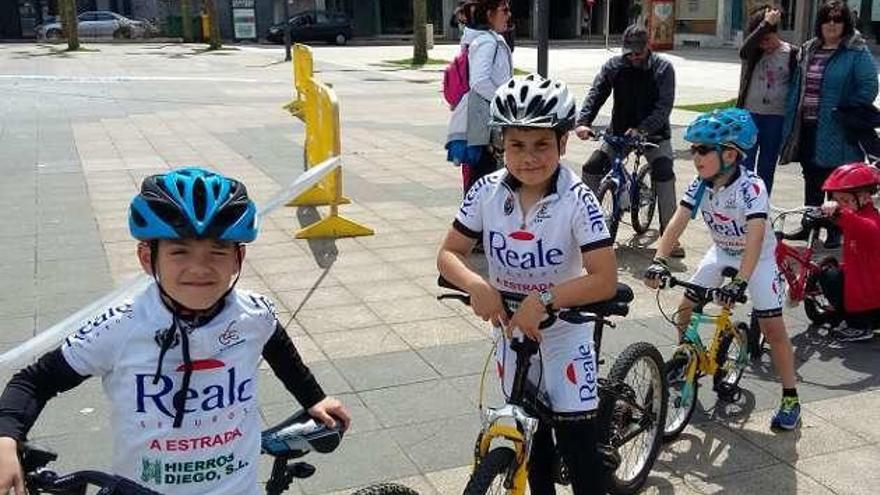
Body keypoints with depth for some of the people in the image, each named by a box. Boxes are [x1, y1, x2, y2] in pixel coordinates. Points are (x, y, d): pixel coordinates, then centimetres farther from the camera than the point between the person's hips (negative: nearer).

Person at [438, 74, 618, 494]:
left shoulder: (577, 200, -22)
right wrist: (477, 286, -27)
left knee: (577, 439, -2)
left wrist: (543, 300, -35)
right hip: (509, 328, 4)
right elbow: (448, 254, -7)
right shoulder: (487, 192, -13)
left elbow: (605, 280, -25)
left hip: (564, 330, -3)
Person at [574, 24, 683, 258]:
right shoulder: (614, 66, -1)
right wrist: (583, 121, -28)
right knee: (591, 168, -9)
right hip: (620, 131, 3)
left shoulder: (663, 68, -9)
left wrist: (642, 129, -35)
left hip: (654, 134, -3)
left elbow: (665, 105, -18)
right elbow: (596, 93, -10)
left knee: (664, 174, -22)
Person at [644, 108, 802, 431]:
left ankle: (790, 398, 5)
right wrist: (659, 261, -39)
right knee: (685, 307, -1)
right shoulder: (701, 184, -16)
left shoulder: (751, 187, -32)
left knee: (772, 327, -9)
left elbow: (755, 237, -42)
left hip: (757, 258, -5)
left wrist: (740, 282, -52)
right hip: (721, 253, 5)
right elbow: (678, 222, -25)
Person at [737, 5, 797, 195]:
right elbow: (744, 51, -24)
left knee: (767, 165, 10)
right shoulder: (753, 51, 0)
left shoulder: (791, 54, -2)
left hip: (777, 117, 0)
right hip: (749, 114, 0)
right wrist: (766, 24, -25)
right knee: (744, 162, -1)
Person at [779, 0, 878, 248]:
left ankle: (835, 232, 14)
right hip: (807, 127, 6)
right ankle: (808, 226, 28)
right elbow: (796, 85, 16)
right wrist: (791, 120, 10)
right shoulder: (808, 50, 12)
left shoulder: (857, 53, -7)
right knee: (811, 179, 16)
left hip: (834, 132, -6)